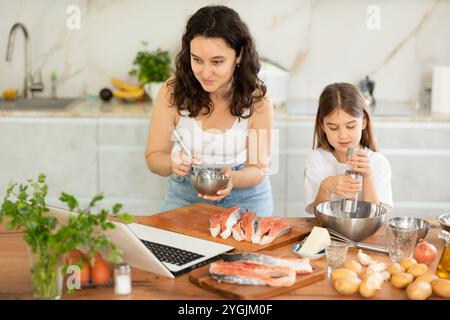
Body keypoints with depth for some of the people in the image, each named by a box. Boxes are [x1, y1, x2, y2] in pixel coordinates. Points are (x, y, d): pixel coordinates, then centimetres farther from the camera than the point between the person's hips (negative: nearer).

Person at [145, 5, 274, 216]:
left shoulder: (257, 101, -12)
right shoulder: (172, 92, -13)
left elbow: (258, 168, -6)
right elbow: (154, 156, -4)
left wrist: (233, 178, -28)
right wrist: (172, 163, -28)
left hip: (246, 200, 0)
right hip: (184, 198, 0)